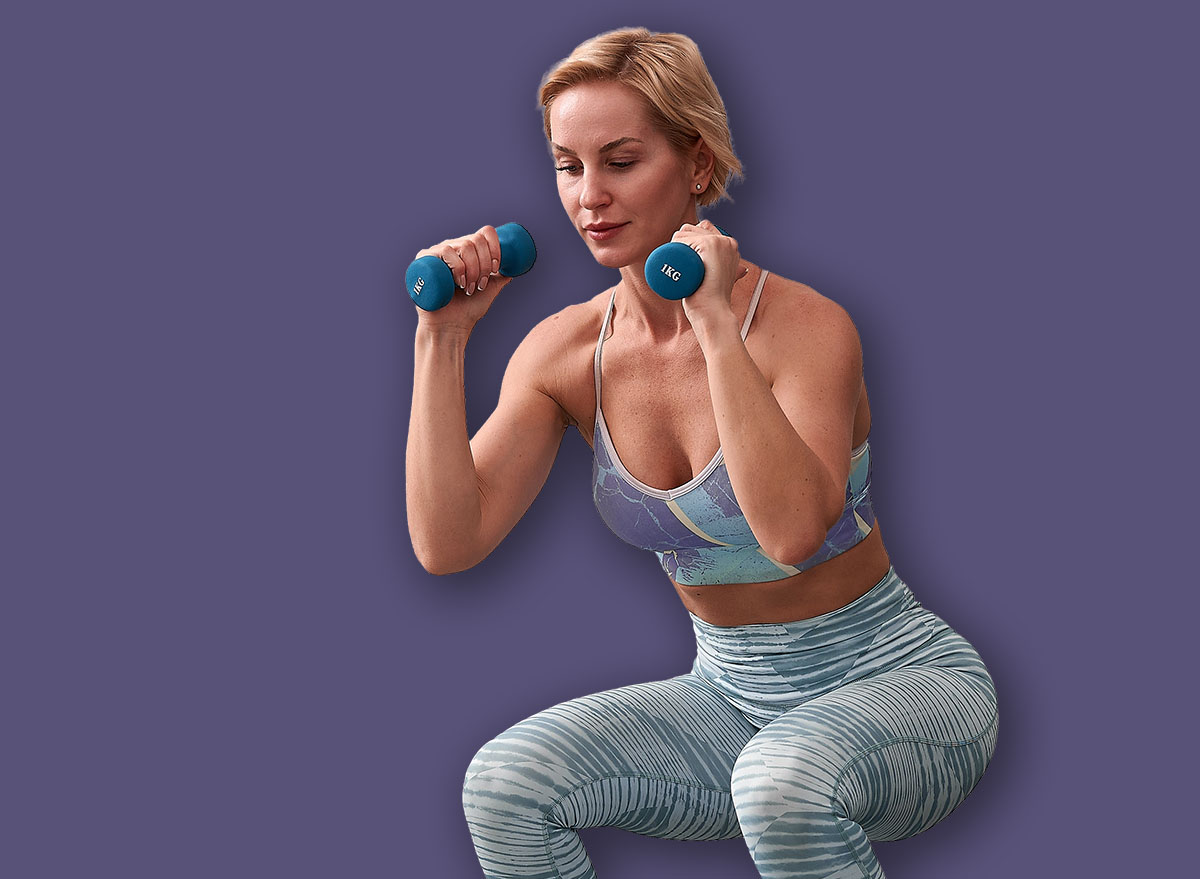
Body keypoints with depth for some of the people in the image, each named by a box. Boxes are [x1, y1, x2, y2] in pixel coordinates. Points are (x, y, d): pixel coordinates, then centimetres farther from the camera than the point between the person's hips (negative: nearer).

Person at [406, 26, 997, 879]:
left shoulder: (806, 326, -19)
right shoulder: (564, 351, -3)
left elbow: (793, 530, -35)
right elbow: (448, 544, -12)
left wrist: (716, 323, -35)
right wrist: (442, 339, -16)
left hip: (899, 680, -5)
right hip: (734, 697, 5)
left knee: (783, 779, -37)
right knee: (505, 783, -17)